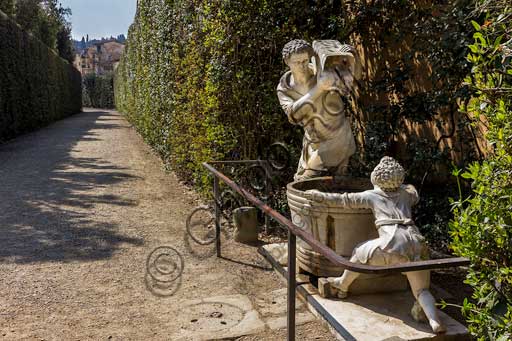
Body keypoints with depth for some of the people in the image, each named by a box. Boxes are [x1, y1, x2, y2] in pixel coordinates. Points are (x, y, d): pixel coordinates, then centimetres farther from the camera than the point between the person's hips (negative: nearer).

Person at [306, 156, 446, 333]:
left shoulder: (373, 195, 14)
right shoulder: (406, 192, 24)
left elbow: (345, 199, 20)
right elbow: (415, 196, 48)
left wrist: (322, 196, 31)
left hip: (393, 244, -4)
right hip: (416, 244, 4)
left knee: (361, 253, 24)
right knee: (421, 290, 14)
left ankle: (343, 285, 43)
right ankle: (435, 320, -12)